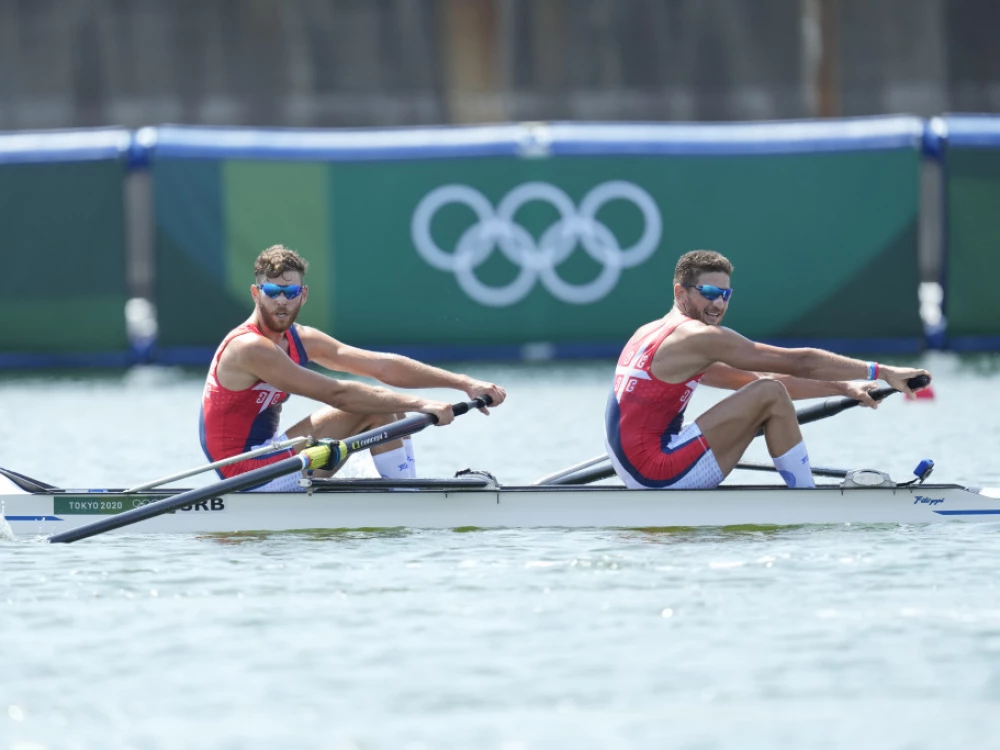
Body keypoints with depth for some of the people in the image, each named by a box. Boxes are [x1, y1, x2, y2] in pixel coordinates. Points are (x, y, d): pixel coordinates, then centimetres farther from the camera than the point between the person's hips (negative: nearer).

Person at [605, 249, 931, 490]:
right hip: (659, 470, -10)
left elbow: (754, 381, 21)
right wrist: (882, 373, -6)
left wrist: (842, 387, 17)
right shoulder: (699, 337, -10)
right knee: (770, 396, -9)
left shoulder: (652, 335, 20)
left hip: (633, 470, 10)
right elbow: (801, 363, -10)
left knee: (763, 393, 20)